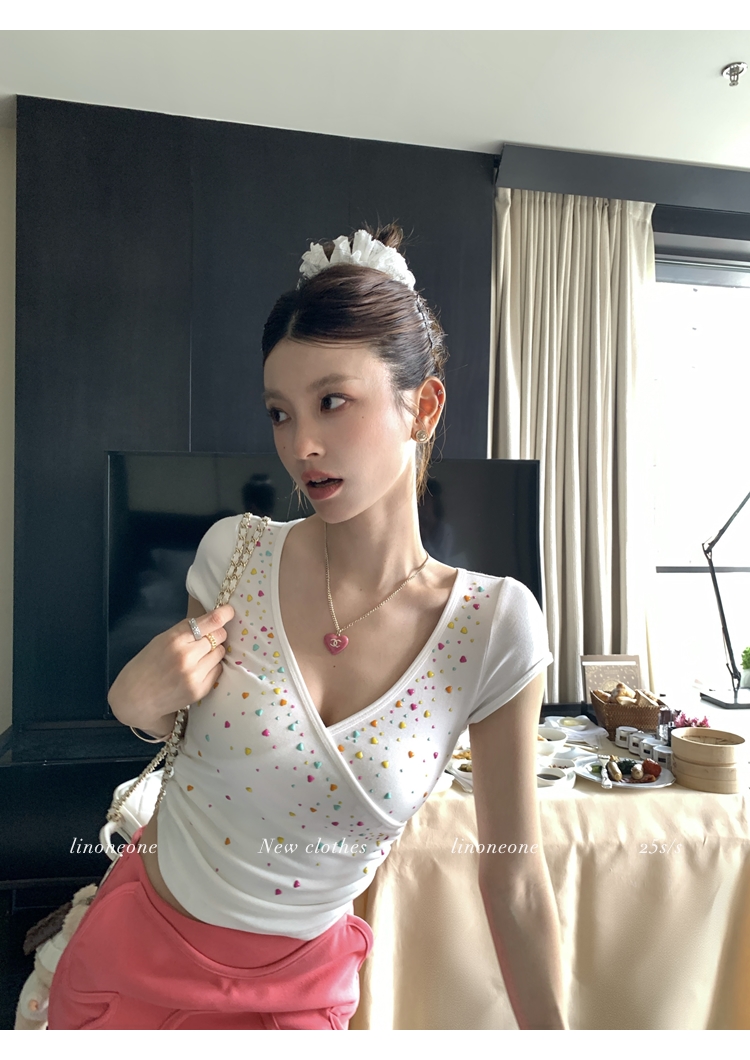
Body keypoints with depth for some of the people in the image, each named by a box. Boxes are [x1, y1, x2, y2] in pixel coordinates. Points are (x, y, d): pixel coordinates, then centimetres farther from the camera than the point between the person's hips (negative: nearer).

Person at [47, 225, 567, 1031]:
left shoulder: (494, 627, -21)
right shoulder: (235, 554, -17)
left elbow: (515, 883, -12)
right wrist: (139, 702, -19)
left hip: (298, 991, -2)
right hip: (138, 954, 3)